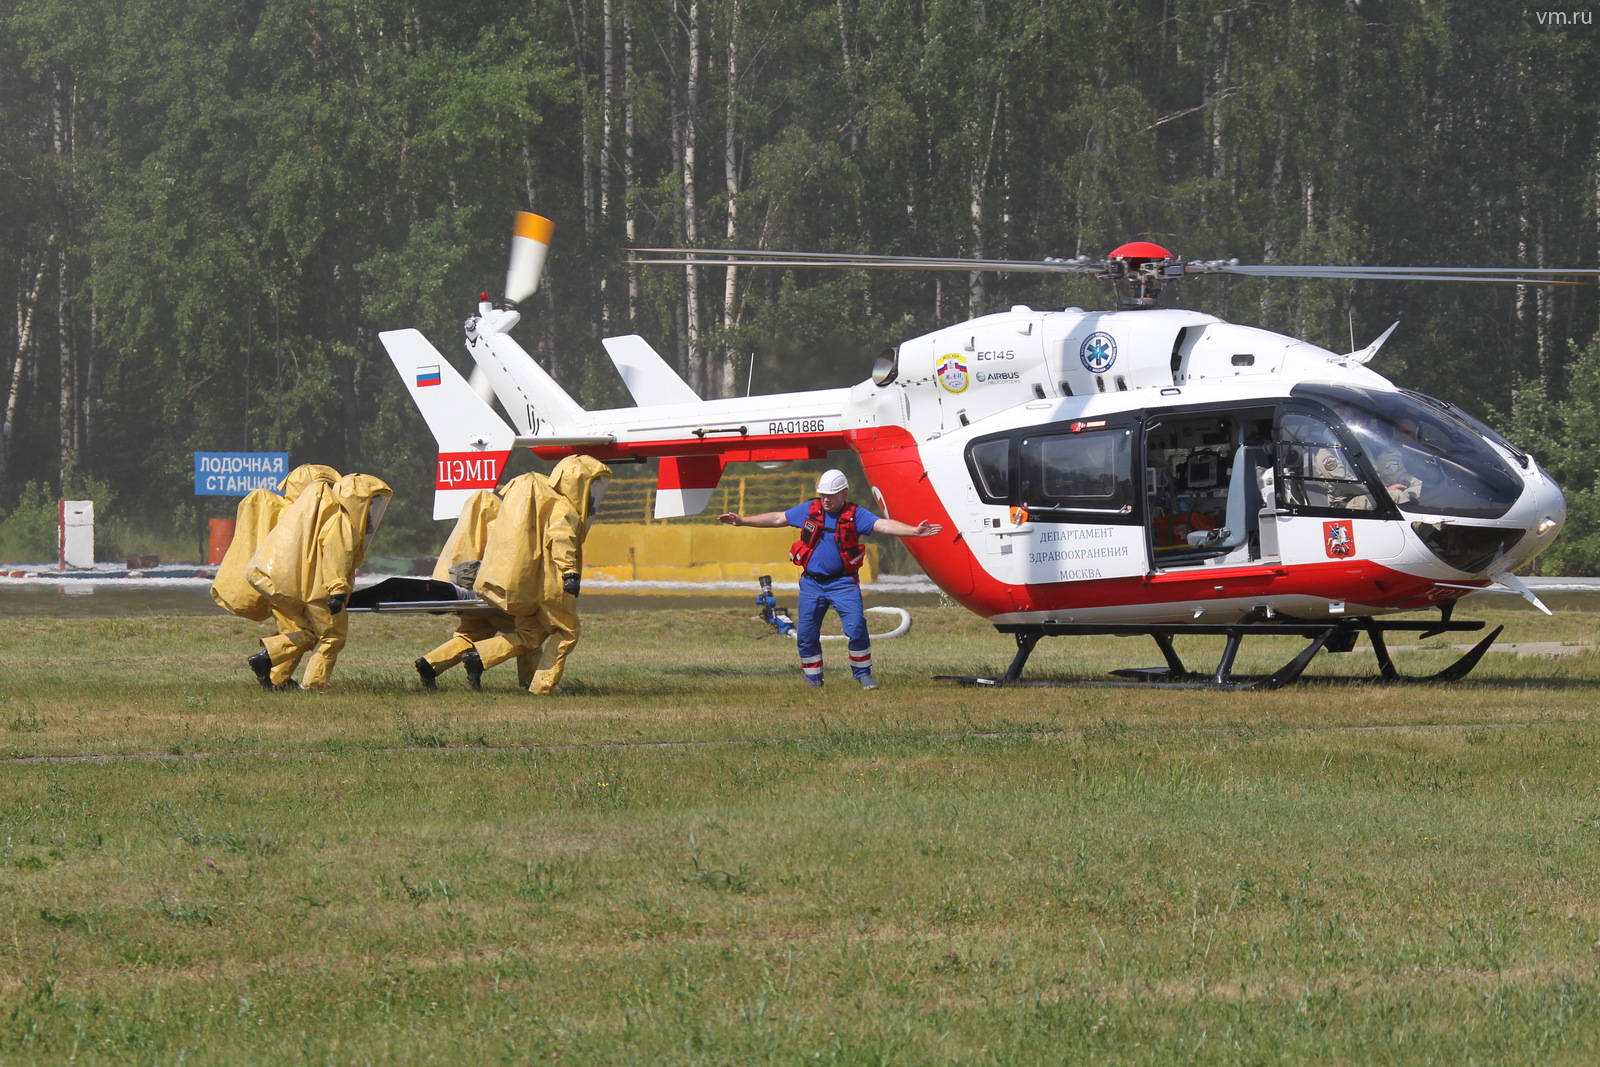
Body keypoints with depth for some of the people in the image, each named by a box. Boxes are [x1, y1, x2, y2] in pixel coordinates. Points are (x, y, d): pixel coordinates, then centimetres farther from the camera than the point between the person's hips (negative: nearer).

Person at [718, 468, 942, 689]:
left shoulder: (855, 515, -6)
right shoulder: (809, 510, 3)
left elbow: (884, 525, -18)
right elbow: (777, 519, 11)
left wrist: (914, 531, -34)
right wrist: (742, 521, 13)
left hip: (842, 582, -3)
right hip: (811, 583, 3)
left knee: (856, 627, -16)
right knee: (806, 634, 4)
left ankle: (863, 674, 0)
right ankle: (813, 678, 20)